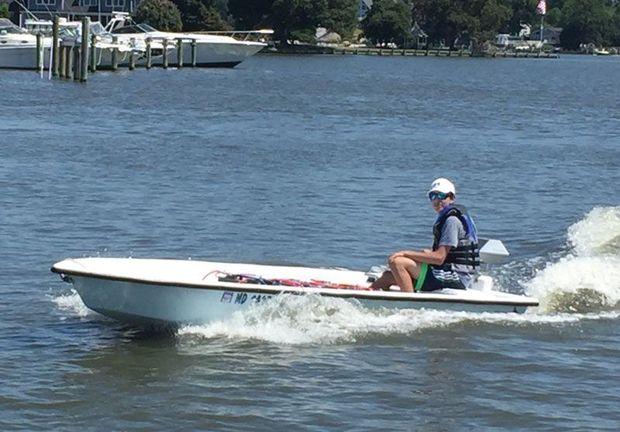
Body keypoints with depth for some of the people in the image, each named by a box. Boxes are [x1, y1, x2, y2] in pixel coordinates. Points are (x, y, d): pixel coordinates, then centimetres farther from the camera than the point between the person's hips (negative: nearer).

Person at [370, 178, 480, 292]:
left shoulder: (452, 221, -13)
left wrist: (405, 253, -15)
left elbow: (439, 257, -19)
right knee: (388, 275, 8)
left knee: (396, 262, -19)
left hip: (456, 278, -10)